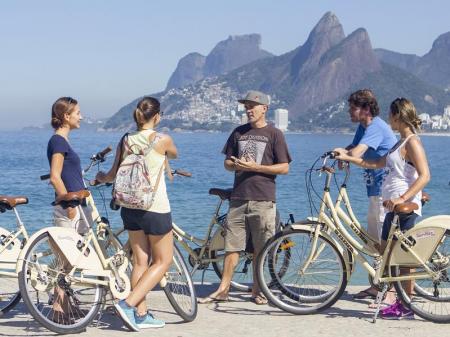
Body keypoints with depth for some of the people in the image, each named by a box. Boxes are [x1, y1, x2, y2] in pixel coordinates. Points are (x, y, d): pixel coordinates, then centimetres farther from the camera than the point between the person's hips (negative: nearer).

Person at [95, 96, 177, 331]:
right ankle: (128, 303, -6)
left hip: (130, 208, 6)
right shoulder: (162, 140, -10)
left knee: (140, 261, 12)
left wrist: (100, 178, 32)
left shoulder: (125, 140, 3)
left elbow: (113, 175, 10)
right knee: (163, 261, 7)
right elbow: (174, 154, 13)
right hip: (155, 208, -6)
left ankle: (141, 314, 13)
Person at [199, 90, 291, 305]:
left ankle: (257, 290, 13)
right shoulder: (239, 133, 13)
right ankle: (223, 290, 6)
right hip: (238, 198, 3)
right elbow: (227, 162, 18)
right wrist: (236, 165, -6)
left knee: (260, 249, 3)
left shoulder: (274, 134, 0)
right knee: (232, 245, 2)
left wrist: (255, 167, -12)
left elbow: (284, 168, -4)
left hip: (262, 200, -3)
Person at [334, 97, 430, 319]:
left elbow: (424, 176, -21)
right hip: (394, 207, 10)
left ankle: (406, 307, 1)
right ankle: (402, 301, 18)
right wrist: (347, 157, 21)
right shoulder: (401, 143, 18)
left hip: (405, 207, -10)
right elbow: (377, 164, 23)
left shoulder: (412, 143, -12)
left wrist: (402, 198, -27)